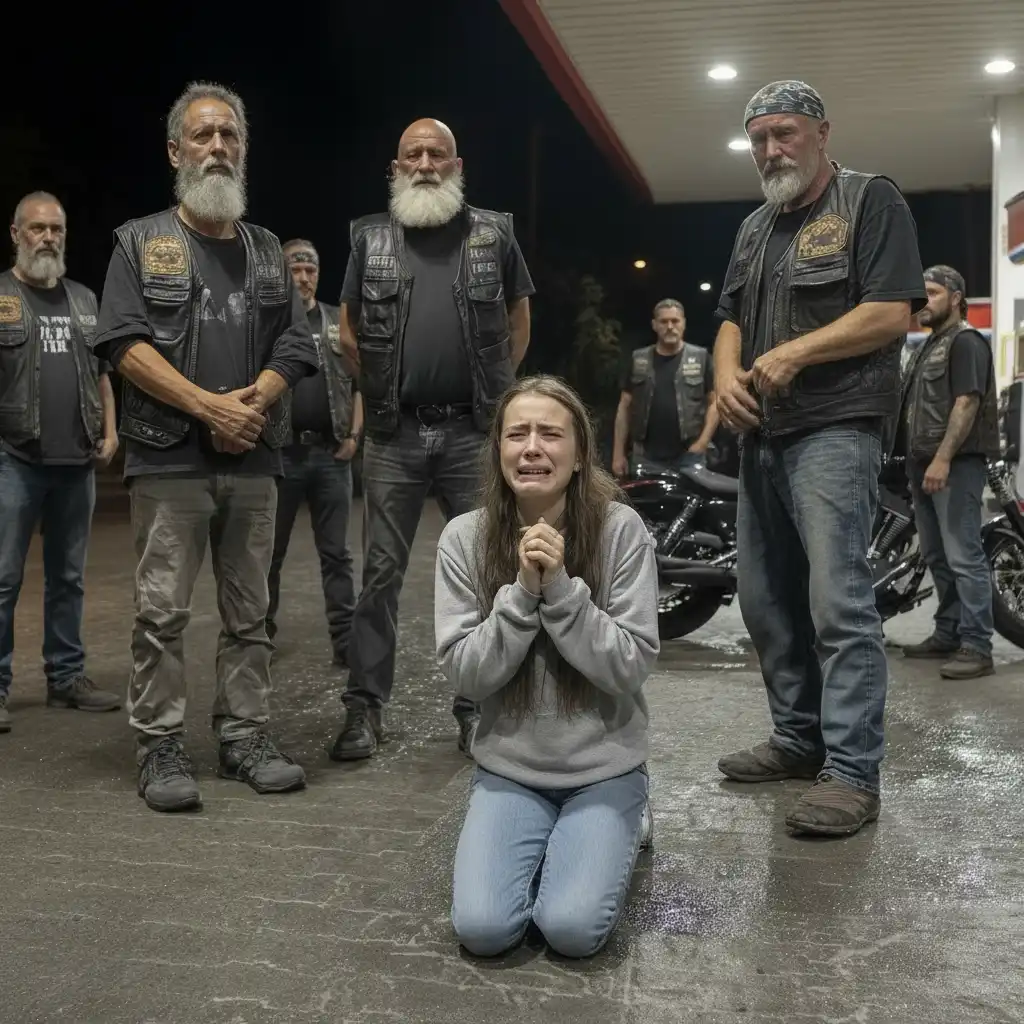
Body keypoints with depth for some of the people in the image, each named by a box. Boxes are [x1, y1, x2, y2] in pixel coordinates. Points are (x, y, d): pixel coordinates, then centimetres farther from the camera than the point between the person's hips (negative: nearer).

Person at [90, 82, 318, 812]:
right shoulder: (141, 242, 6)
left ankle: (247, 738, 16)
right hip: (170, 458, -3)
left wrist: (252, 400, -10)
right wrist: (208, 406, -14)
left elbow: (295, 347, 10)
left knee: (249, 613, 7)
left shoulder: (268, 251, 16)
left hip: (254, 460, 3)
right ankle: (161, 748, 6)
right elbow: (125, 344, -5)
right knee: (163, 612, -2)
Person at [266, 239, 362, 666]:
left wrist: (354, 435, 2)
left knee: (336, 552, 4)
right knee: (270, 550, 7)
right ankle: (260, 634, 21)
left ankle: (346, 640, 7)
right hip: (281, 452, -2)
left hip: (331, 453, 2)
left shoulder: (340, 323, 12)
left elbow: (360, 383, 12)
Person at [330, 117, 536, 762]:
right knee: (381, 572, 1)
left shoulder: (494, 232, 7)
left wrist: (497, 389, 8)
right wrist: (382, 384, 9)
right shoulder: (370, 238, 9)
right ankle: (365, 708, 9)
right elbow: (349, 328, 17)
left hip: (473, 432, 0)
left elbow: (519, 318, 14)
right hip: (395, 435, 1)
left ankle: (477, 708, 14)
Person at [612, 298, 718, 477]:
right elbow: (624, 406, 12)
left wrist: (702, 442, -9)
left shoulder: (701, 358, 5)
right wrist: (619, 453, 6)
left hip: (689, 456, -2)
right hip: (645, 457, 2)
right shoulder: (638, 360, 11)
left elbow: (714, 402, 4)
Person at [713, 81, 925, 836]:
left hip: (837, 428, -8)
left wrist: (793, 354, -17)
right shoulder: (755, 228, 22)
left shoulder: (871, 201, 0)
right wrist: (727, 374, -2)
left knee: (837, 599, -15)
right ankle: (800, 738, 21)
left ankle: (853, 773, -11)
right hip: (764, 435, 8)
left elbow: (891, 314, -11)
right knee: (767, 599, 9)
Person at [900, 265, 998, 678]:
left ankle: (977, 647, -11)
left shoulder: (965, 341, -7)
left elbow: (967, 403, -17)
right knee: (936, 556, 12)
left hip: (956, 464, -10)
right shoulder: (928, 345, 23)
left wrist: (943, 458, -24)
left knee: (963, 557, -12)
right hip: (924, 462, 10)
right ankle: (947, 635, 20)